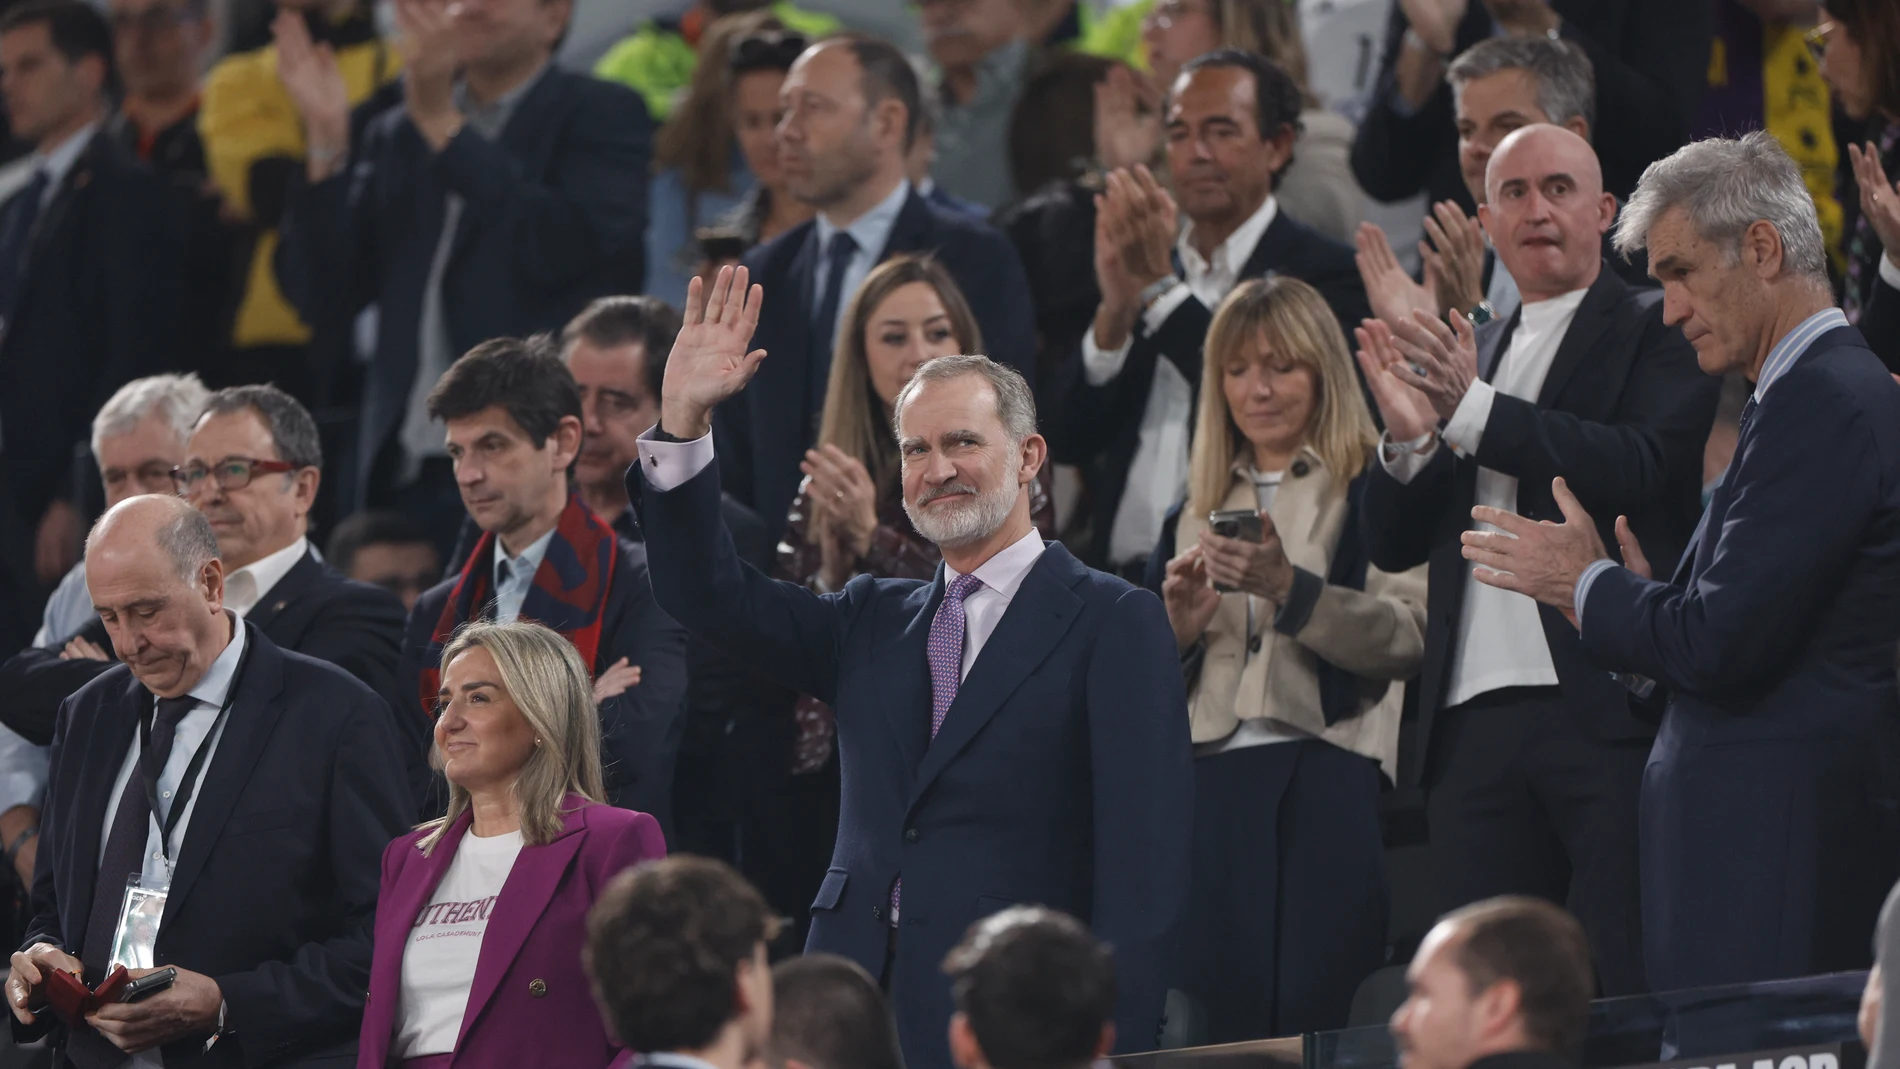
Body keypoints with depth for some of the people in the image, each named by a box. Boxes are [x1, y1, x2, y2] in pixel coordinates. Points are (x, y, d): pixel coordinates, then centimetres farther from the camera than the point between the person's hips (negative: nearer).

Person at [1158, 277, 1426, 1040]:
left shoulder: (1373, 490, 5)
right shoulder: (1197, 511, 21)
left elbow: (1407, 637, -8)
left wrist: (1289, 589, -20)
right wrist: (1179, 625, 0)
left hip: (1327, 779, -4)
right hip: (1211, 783, 4)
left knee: (1316, 1023, -12)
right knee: (1223, 1024, -3)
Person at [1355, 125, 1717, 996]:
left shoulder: (1655, 330, 6)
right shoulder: (1469, 355, 22)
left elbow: (1642, 465, -13)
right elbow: (1392, 544, 15)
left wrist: (1473, 411, -18)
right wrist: (1408, 437, -7)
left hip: (1609, 716, -5)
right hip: (1474, 723, 5)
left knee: (1633, 989, -10)